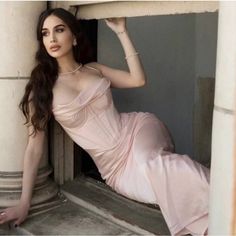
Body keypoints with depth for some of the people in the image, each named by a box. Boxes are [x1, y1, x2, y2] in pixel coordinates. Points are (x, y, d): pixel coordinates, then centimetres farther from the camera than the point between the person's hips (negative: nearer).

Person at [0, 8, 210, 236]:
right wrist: (24, 202, -8)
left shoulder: (94, 69, 8)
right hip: (116, 167, -1)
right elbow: (34, 146, -4)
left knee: (152, 163, -34)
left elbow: (138, 79, -1)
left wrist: (121, 32, 1)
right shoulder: (42, 88, -2)